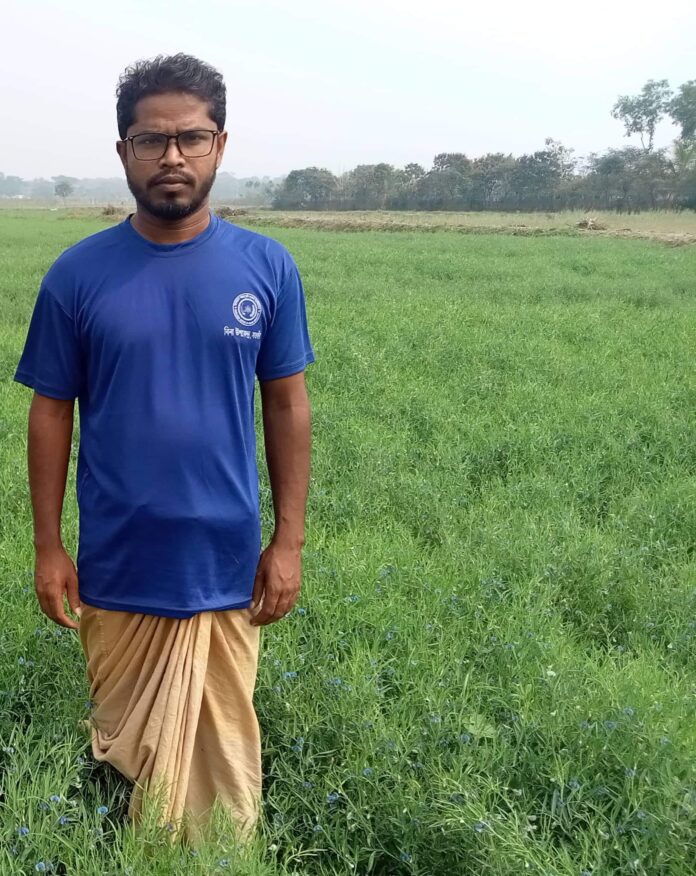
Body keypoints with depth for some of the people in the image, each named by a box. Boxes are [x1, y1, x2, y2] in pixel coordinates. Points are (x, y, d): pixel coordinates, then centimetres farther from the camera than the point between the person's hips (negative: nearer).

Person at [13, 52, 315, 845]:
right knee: (127, 749, 16)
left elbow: (287, 406, 2)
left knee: (223, 750, 12)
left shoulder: (267, 267, -4)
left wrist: (289, 541, -1)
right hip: (116, 567, 0)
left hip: (225, 564, 0)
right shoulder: (78, 274, -5)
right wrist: (47, 546, 0)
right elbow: (51, 412, 2)